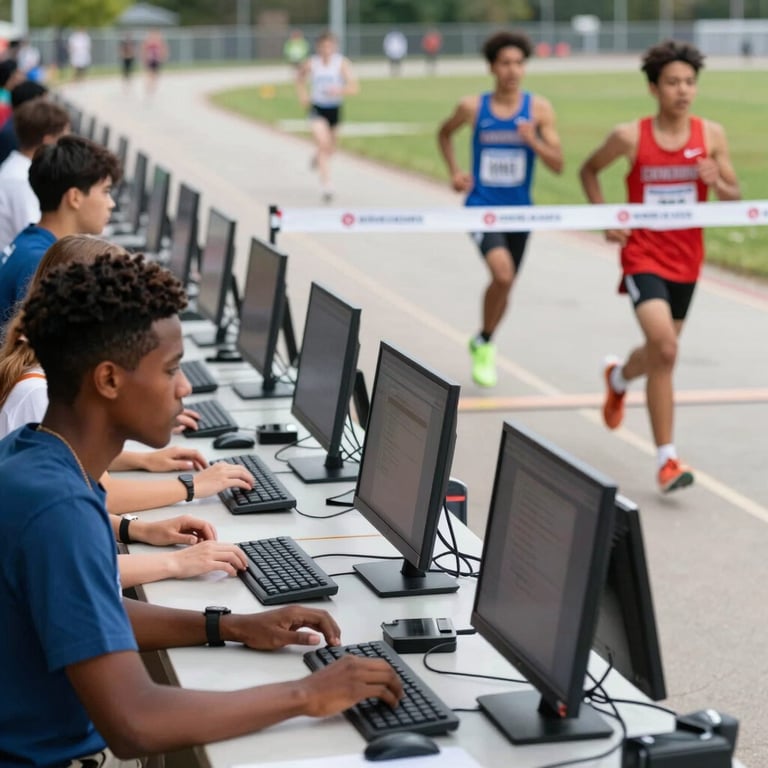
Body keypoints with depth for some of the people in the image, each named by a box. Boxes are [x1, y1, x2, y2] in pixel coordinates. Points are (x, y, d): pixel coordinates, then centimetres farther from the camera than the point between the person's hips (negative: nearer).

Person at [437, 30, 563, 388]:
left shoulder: (539, 109, -3)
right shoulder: (472, 107, -4)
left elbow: (558, 165, -5)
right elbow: (444, 133, 17)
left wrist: (533, 141, -22)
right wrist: (454, 171, 4)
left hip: (518, 210, 3)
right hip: (482, 206, -3)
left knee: (504, 284, 15)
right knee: (503, 272, -25)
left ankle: (484, 344, 41)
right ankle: (484, 343, -1)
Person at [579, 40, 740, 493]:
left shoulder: (711, 135, -3)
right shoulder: (630, 137, -8)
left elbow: (734, 197, 2)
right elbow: (589, 170, 9)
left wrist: (717, 183, -20)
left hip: (687, 260, 4)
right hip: (644, 257, -4)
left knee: (661, 354, 18)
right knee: (665, 349, -20)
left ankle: (618, 377, 55)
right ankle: (668, 459, -11)